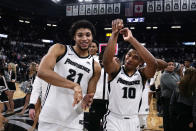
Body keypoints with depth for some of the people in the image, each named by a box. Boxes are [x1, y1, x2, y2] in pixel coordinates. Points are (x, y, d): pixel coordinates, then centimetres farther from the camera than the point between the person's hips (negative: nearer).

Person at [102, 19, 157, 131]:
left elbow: (153, 63, -25)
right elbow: (106, 59, -29)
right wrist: (114, 34, -36)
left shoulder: (142, 75, -4)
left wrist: (131, 39, -28)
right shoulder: (115, 70, -7)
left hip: (133, 121, 2)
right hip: (113, 119, -2)